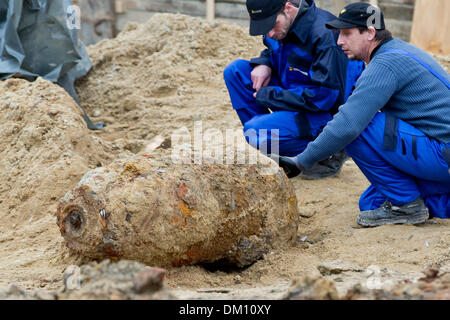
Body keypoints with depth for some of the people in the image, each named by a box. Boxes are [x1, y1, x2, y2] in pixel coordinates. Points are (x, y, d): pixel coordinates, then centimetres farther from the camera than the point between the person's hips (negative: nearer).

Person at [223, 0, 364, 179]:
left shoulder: (325, 35, -28)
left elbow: (325, 96, -29)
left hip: (327, 113, -9)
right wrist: (263, 63, -5)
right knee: (235, 71, -2)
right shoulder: (280, 25, -3)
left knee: (255, 133, -28)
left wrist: (268, 96, -22)